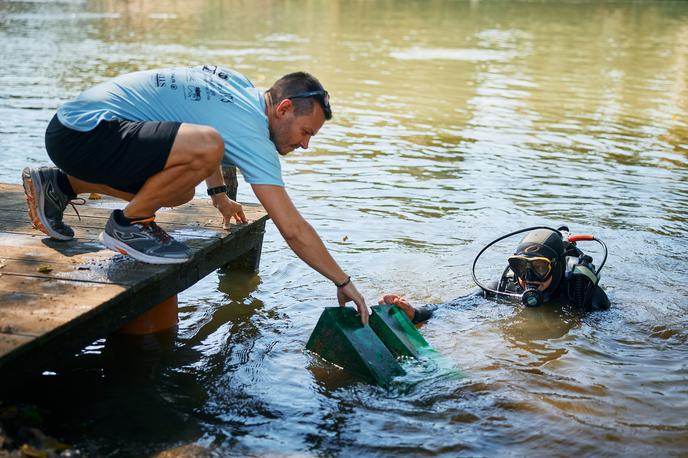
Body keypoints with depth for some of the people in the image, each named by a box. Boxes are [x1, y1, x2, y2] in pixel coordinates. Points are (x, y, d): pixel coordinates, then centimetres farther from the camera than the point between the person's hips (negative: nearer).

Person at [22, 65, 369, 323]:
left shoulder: (237, 84, 12)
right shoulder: (253, 135, -15)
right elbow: (293, 230, -16)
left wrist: (219, 195, 32)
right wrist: (344, 283, -6)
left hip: (72, 124, 11)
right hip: (83, 133, -11)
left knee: (179, 191, 25)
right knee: (206, 147, -30)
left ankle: (60, 185, 25)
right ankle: (129, 224, -7)